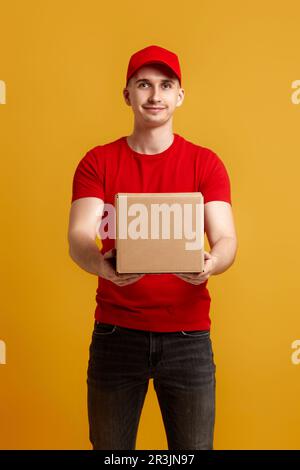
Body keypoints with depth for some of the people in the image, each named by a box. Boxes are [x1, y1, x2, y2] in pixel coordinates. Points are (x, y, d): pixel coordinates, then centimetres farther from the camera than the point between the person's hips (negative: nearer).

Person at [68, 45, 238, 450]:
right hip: (116, 331, 1)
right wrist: (101, 263, -33)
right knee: (109, 446, 12)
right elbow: (78, 236, -10)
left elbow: (226, 240, -8)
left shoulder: (205, 163, 2)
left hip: (187, 334, 0)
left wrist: (211, 263, -32)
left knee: (193, 446, 9)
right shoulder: (98, 162, 3)